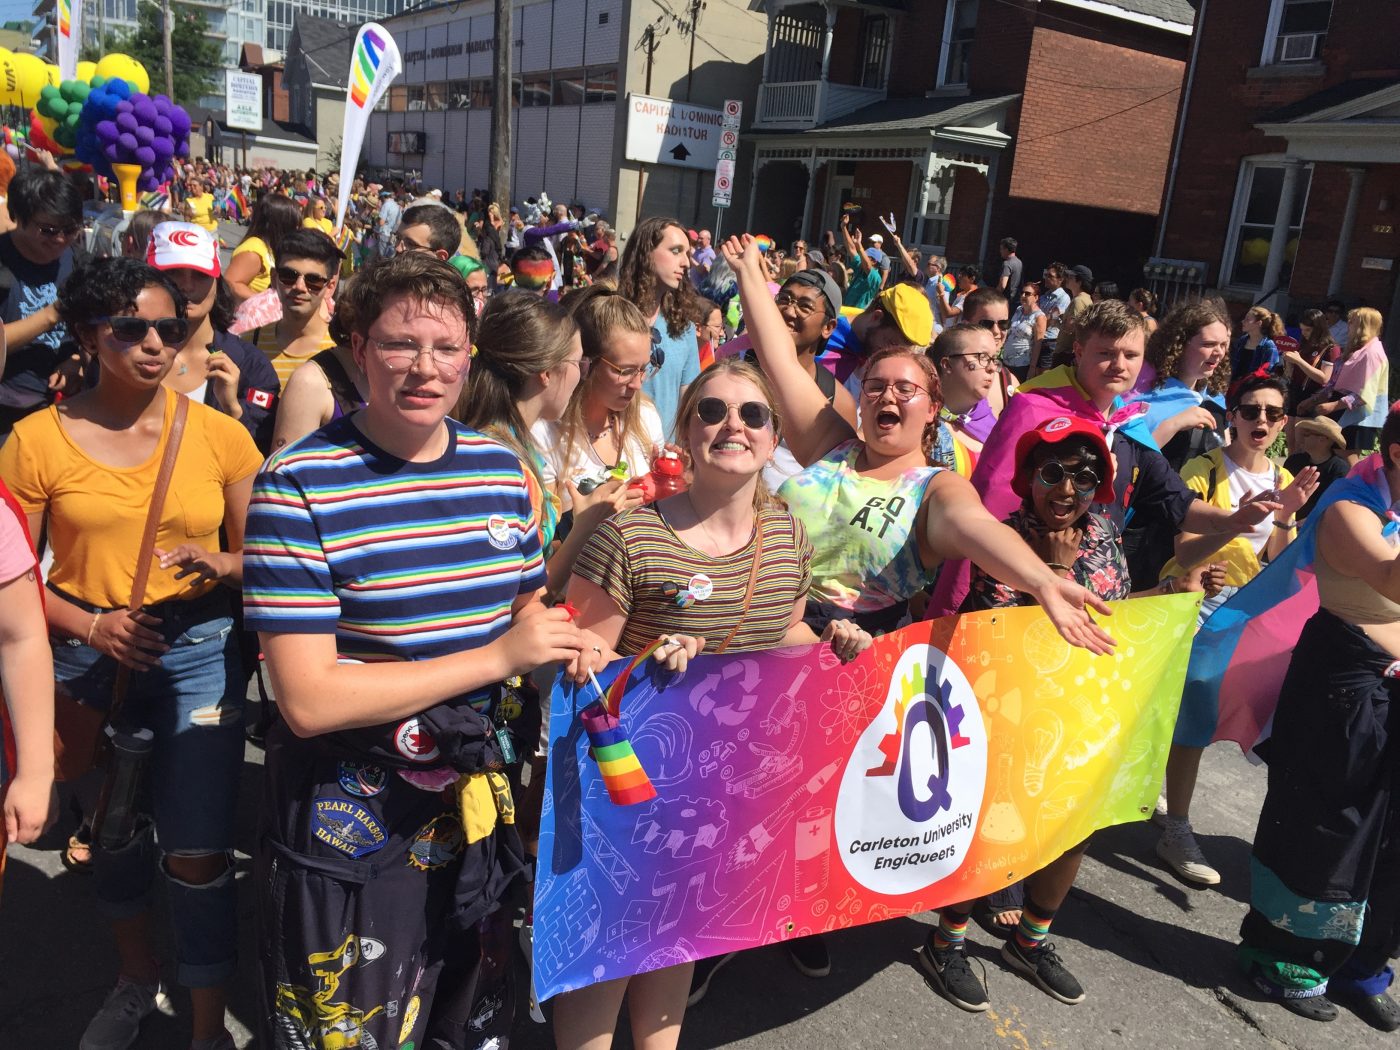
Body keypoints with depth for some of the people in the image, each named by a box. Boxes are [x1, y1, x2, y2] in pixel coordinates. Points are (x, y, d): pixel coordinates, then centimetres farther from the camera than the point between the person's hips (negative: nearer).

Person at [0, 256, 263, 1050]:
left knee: (199, 853, -2)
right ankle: (139, 976, 47)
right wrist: (90, 625, -16)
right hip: (89, 657, 2)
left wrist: (222, 563, -19)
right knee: (113, 833, 20)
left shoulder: (221, 434, -4)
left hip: (200, 650, -1)